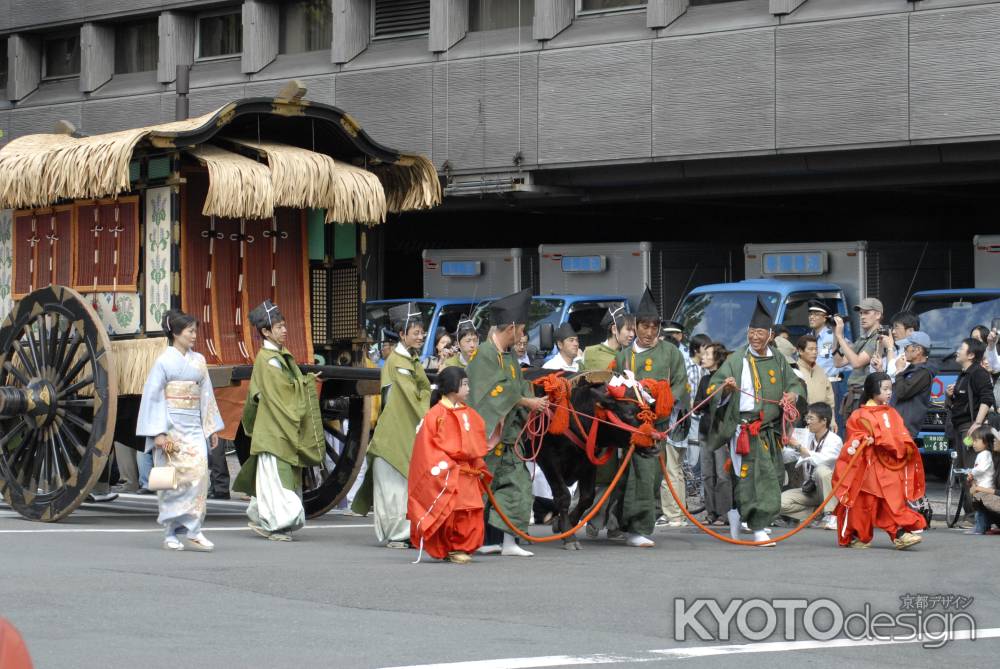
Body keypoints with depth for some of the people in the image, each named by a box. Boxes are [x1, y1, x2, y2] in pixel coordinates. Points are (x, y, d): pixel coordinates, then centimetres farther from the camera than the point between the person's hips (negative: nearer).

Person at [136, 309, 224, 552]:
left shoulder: (198, 361, 12)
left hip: (194, 426, 5)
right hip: (171, 426, -5)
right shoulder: (164, 361, -3)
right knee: (174, 477, -4)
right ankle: (171, 533, 4)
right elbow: (154, 397, -6)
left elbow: (206, 395, 16)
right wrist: (159, 433, -12)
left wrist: (212, 428, 13)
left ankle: (192, 531, -10)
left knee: (199, 472, -10)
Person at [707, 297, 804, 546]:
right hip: (746, 428, -6)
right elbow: (714, 386, -5)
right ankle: (759, 528, -11)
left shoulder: (778, 360, 11)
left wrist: (793, 394, -2)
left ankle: (737, 512, 29)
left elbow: (796, 384, 20)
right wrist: (726, 388, -27)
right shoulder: (737, 359, -3)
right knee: (757, 475, -14)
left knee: (774, 476, 11)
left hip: (770, 429, 6)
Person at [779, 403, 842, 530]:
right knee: (781, 502, -17)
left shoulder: (834, 441, -16)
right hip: (810, 488, 5)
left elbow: (820, 460, -34)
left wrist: (798, 446, -32)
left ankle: (830, 515, -26)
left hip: (831, 488, -5)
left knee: (821, 470, -38)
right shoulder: (809, 438, 2)